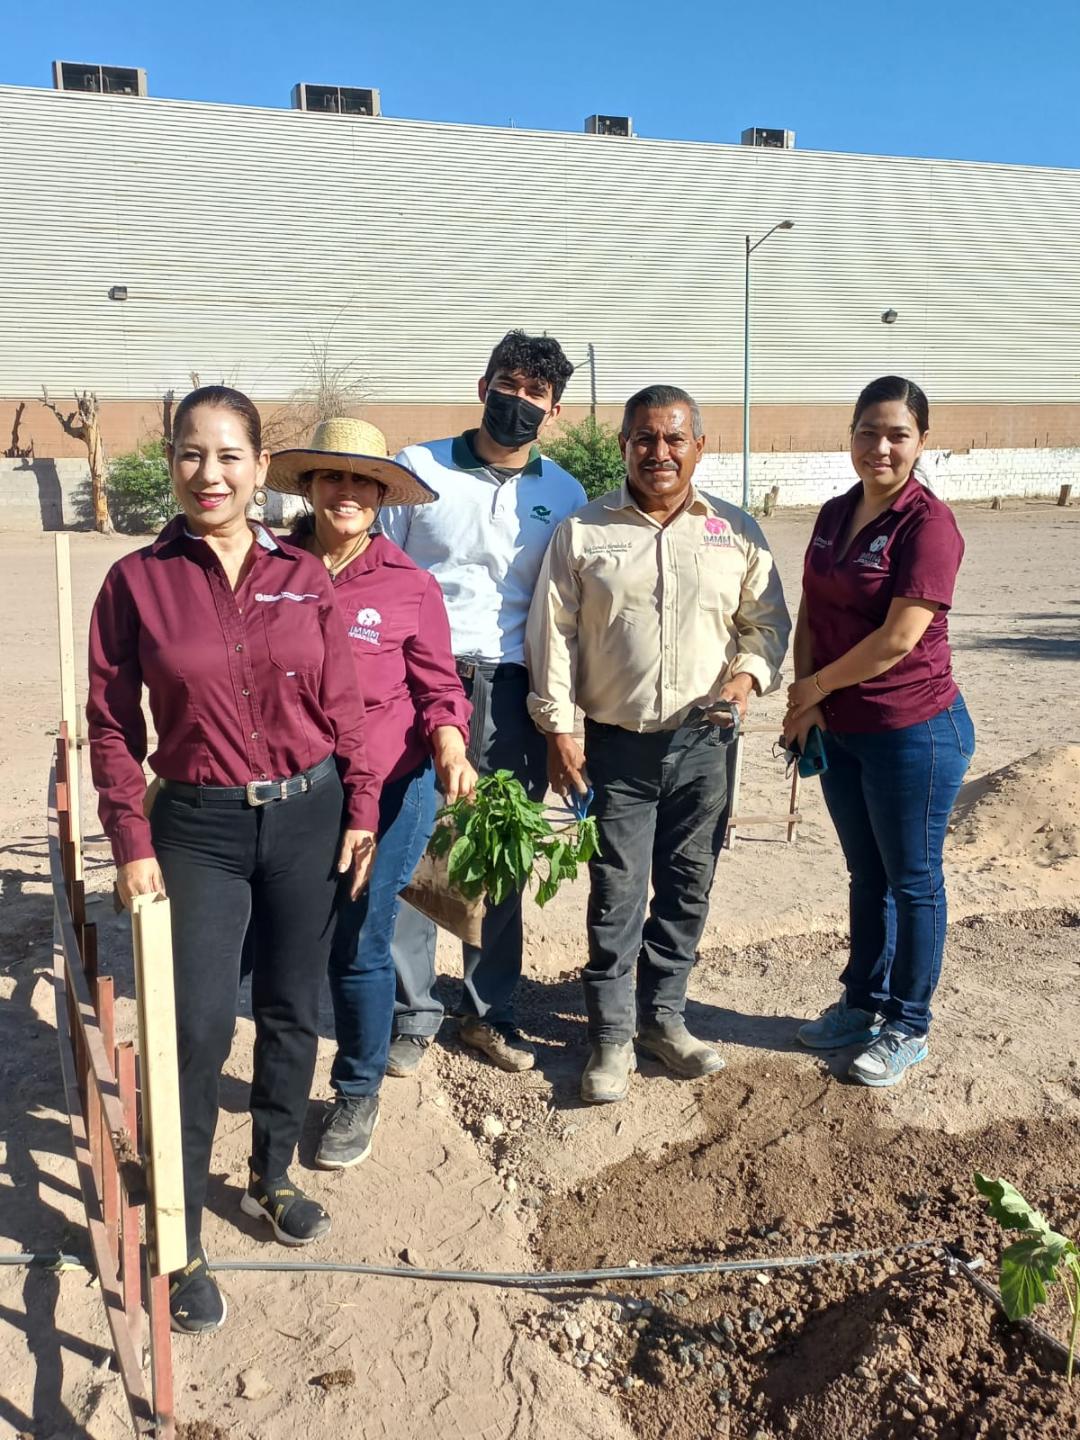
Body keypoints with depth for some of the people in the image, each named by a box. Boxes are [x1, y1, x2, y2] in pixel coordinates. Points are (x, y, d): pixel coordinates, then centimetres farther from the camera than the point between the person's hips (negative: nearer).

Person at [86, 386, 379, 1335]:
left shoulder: (304, 576, 0)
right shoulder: (138, 581, -5)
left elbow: (342, 706, 4)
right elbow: (112, 725, -2)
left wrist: (361, 808, 2)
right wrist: (132, 845, -7)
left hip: (308, 817, 2)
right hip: (199, 828, -2)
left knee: (292, 1014, 14)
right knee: (197, 1028, -3)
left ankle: (272, 1178, 36)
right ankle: (182, 1240, 14)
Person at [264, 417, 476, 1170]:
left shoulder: (411, 585, -5)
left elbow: (438, 688, 1)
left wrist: (451, 751, -18)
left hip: (389, 790, -1)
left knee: (360, 945, 4)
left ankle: (359, 1094, 27)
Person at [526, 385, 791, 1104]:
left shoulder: (737, 532, 5)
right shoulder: (583, 532, 0)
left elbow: (768, 619, 13)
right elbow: (553, 633, 0)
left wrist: (749, 672, -7)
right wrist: (559, 727, -5)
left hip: (704, 743, 2)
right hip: (617, 745, -2)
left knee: (687, 886, 11)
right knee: (617, 893, 2)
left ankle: (663, 1016, 29)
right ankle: (611, 1034, 16)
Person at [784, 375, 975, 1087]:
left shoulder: (929, 524, -16)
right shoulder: (835, 514, 7)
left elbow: (899, 637, -22)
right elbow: (810, 613, 10)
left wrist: (813, 688, -11)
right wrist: (805, 700, -3)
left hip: (914, 730, -7)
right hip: (842, 731, 7)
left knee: (911, 880, 7)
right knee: (868, 874, 20)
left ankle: (907, 1027, 23)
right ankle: (863, 1002, 36)